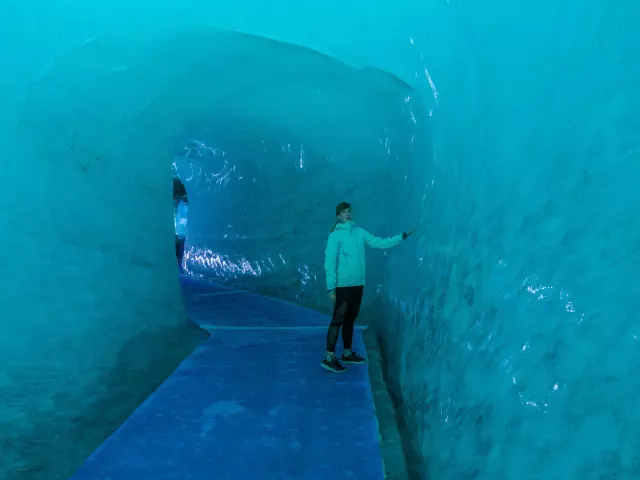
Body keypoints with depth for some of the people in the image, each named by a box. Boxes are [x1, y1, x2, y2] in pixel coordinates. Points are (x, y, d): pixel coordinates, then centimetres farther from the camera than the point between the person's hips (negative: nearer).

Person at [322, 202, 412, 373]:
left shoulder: (360, 232, 9)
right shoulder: (335, 235, -9)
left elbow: (380, 242, 12)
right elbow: (329, 262, -12)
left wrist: (402, 237, 9)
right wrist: (330, 287, -17)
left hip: (358, 284, 7)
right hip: (343, 285, -7)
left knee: (350, 319, 15)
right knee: (338, 320, -7)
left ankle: (347, 353, 26)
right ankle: (329, 358, -3)